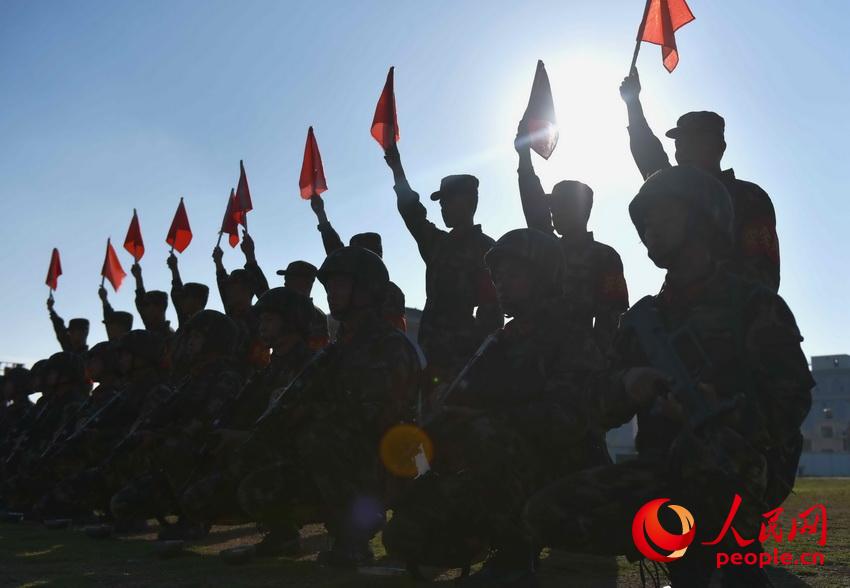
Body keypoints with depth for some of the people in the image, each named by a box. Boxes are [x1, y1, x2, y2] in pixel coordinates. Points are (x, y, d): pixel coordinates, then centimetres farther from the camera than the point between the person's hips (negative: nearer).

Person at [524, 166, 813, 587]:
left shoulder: (753, 303, 6)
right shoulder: (643, 318, 17)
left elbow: (792, 398, -5)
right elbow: (603, 412, 12)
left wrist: (723, 410, -22)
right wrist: (626, 385, -10)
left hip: (742, 468, -4)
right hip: (665, 472, 5)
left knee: (701, 451, -39)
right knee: (547, 514, -17)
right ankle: (700, 548, -4)